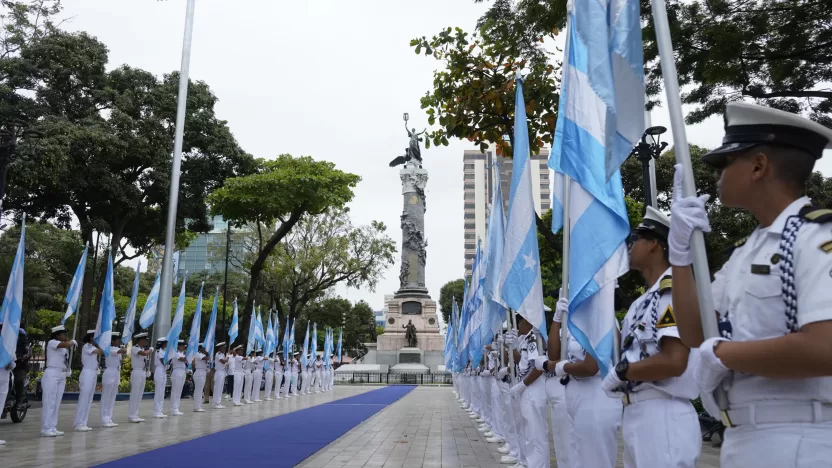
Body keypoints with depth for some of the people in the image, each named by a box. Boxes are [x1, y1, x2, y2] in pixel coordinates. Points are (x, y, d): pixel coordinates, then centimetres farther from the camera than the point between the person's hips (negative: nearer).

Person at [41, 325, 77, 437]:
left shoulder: (63, 347, 19)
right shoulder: (52, 342, -7)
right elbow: (67, 344, -21)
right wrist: (73, 342, -5)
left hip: (62, 375, 8)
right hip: (51, 374, -8)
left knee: (56, 403, 7)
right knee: (49, 402, -7)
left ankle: (52, 428, 9)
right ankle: (45, 429, -5)